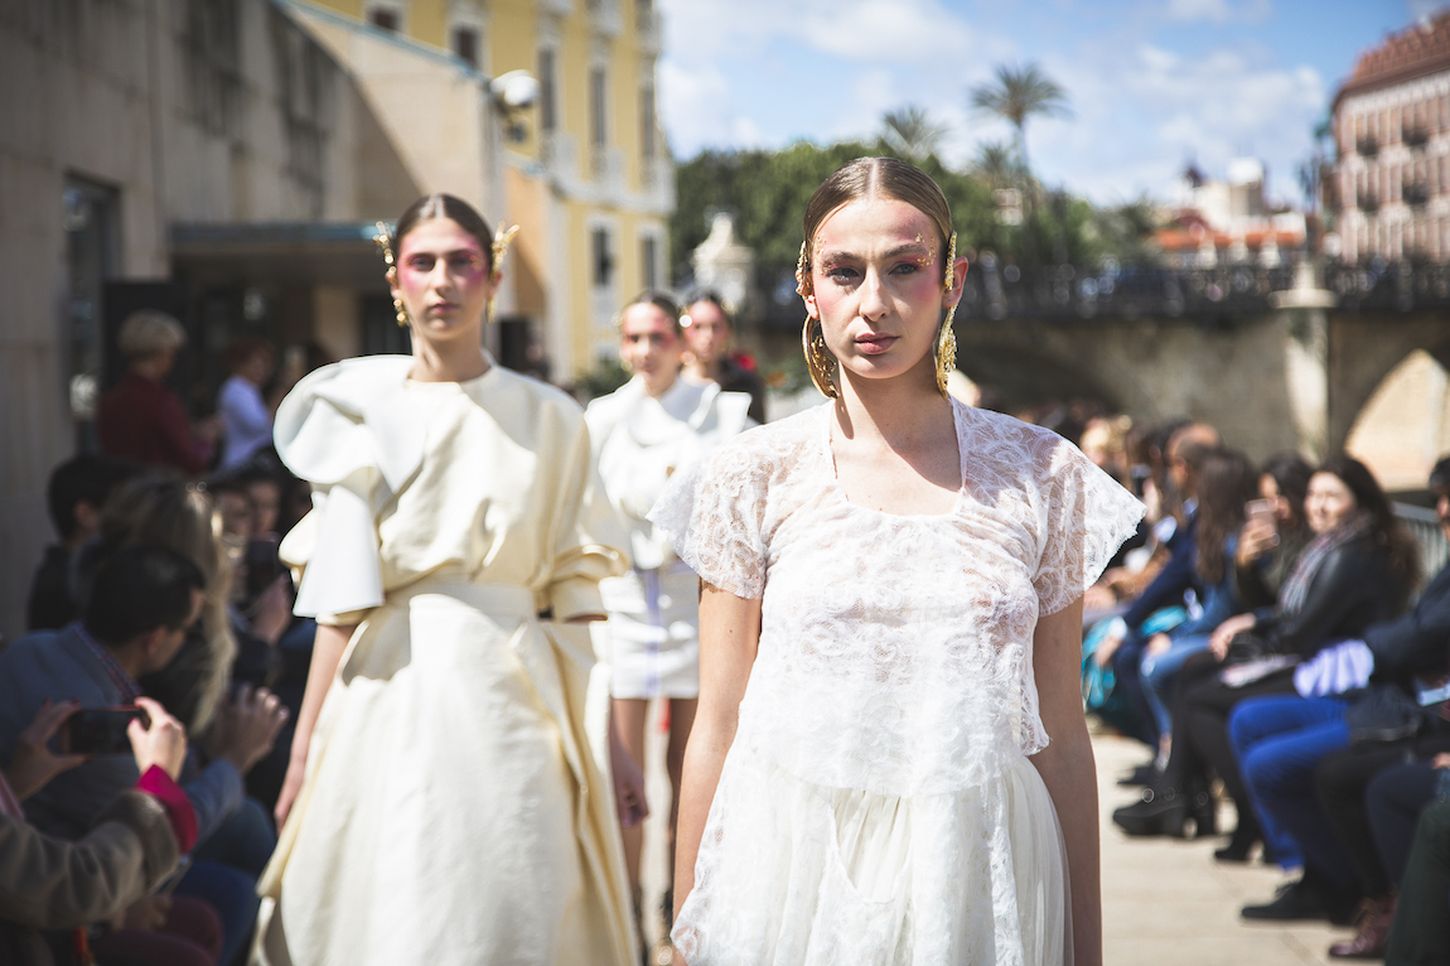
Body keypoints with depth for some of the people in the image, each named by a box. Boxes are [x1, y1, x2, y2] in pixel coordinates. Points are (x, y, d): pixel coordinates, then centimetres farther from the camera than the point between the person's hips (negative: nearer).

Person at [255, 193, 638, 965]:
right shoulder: (362, 412, 6)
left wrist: (601, 740, -3)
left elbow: (576, 593, 4)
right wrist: (303, 754, -2)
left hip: (514, 695, 0)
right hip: (390, 697, 0)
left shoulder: (548, 419, 7)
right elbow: (338, 603, 3)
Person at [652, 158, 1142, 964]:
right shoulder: (754, 478, 0)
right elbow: (718, 728, 2)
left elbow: (1062, 737, 4)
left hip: (975, 875, 1)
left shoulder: (1041, 475, 1)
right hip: (790, 862, 0)